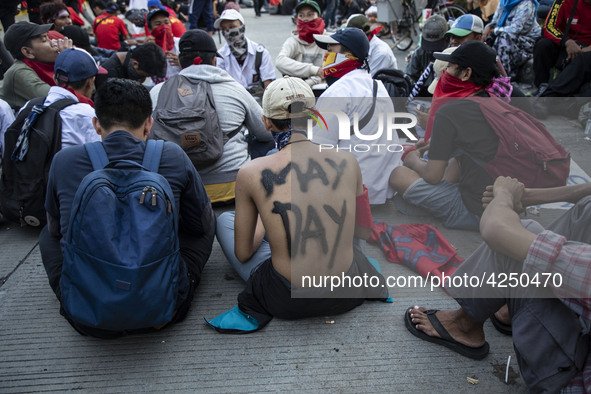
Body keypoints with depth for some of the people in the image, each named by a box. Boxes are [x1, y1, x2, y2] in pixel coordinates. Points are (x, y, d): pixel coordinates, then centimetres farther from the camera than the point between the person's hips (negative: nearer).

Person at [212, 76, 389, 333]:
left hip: (287, 302, -3)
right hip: (348, 294, 4)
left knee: (224, 220, 18)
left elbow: (243, 254, -2)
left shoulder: (251, 173, -15)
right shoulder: (347, 161, -8)